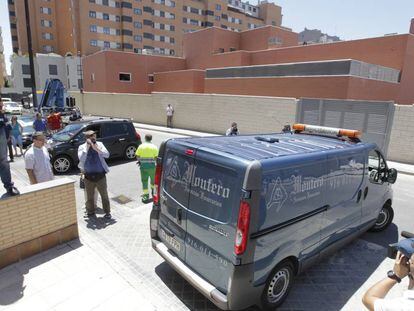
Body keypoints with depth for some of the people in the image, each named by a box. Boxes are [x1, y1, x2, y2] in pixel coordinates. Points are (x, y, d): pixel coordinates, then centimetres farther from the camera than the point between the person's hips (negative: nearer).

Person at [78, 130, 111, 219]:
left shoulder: (99, 144, -1)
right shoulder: (82, 147, -2)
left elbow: (107, 155, -14)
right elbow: (81, 158, -20)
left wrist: (96, 149, -24)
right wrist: (87, 147, -22)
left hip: (101, 176, 0)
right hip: (88, 177, 1)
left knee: (104, 195, 8)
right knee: (89, 196, 14)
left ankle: (107, 212, 20)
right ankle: (90, 211, 33)